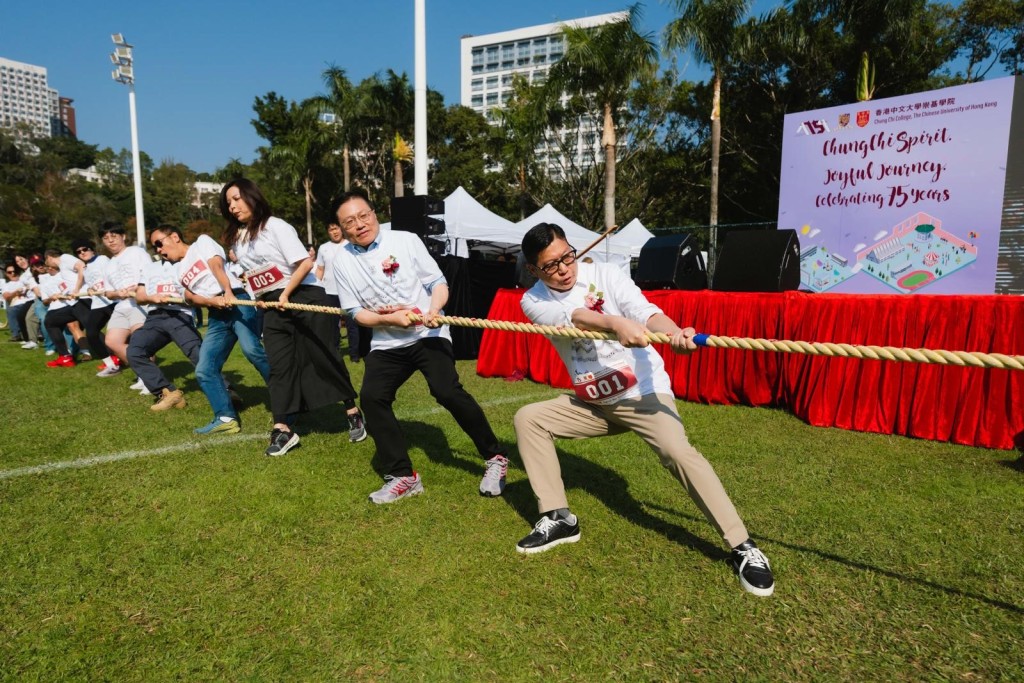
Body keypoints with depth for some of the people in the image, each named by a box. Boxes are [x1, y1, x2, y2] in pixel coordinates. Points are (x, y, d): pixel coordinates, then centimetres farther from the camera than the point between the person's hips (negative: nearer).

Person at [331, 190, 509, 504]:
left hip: (428, 334, -3)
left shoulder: (406, 240, -4)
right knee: (372, 397, -13)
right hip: (387, 343, 4)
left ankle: (495, 457, -2)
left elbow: (438, 282, -4)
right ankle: (402, 476, 1)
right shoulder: (342, 261, 2)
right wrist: (390, 318, -17)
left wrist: (433, 310, -25)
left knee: (447, 391, -21)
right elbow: (357, 313, 2)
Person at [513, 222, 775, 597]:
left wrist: (673, 332, -50)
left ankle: (743, 547, -12)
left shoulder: (605, 275, -10)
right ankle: (558, 519, 3)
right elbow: (574, 318, -27)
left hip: (642, 392, -4)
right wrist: (615, 323, -48)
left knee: (677, 451, -26)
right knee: (528, 418, -5)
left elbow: (645, 312, -27)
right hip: (592, 402, 4)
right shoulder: (533, 301, -5)